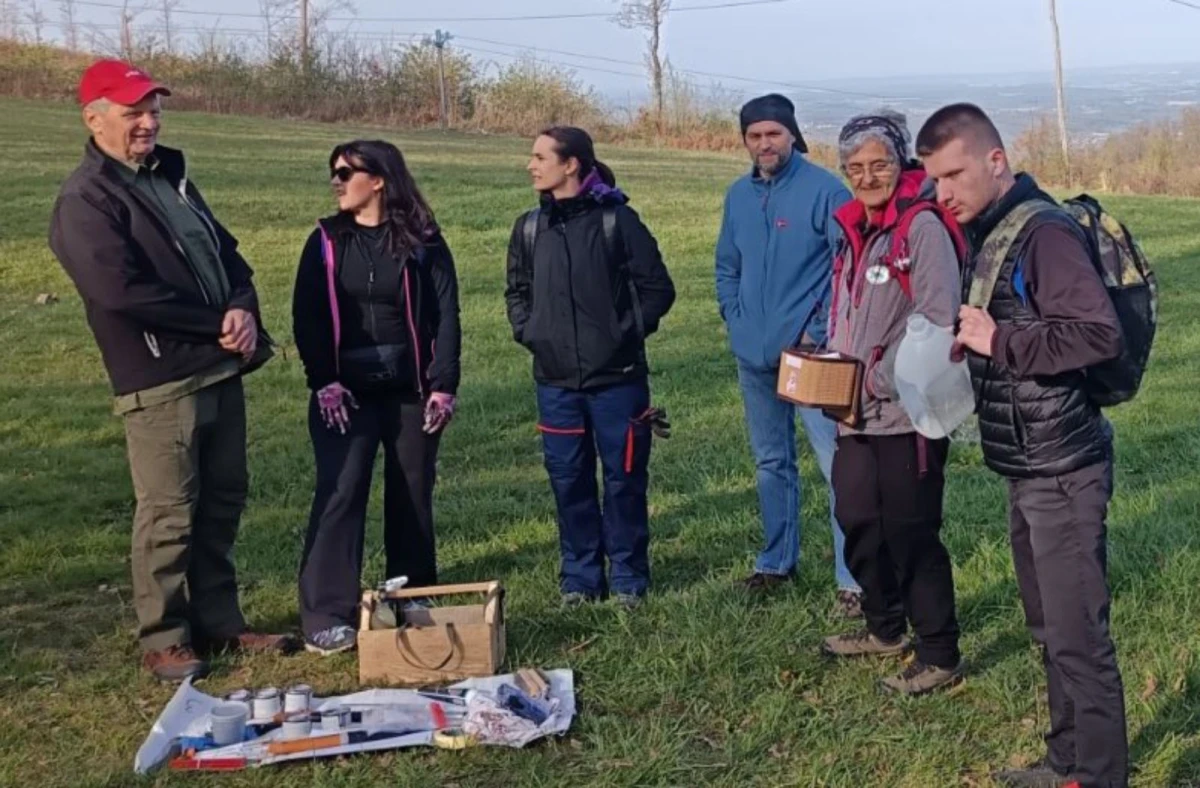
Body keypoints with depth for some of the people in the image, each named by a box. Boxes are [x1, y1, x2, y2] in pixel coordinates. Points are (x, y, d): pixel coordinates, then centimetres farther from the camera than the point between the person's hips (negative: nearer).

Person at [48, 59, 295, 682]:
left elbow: (225, 251, 16)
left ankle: (219, 622, 25)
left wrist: (245, 312, -6)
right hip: (159, 383, -8)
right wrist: (218, 323, -15)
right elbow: (122, 291, -21)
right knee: (169, 514, -2)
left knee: (222, 503, 13)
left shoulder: (170, 175, 16)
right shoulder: (85, 200, -10)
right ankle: (163, 639, 12)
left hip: (221, 369, 8)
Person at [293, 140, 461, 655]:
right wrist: (323, 382, -10)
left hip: (410, 391, 0)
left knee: (412, 497, 8)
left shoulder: (422, 242, 1)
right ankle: (327, 617, -8)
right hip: (345, 393, 0)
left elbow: (445, 316, -2)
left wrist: (443, 386, -9)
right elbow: (306, 317, 1)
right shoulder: (326, 242, 5)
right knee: (340, 494, -9)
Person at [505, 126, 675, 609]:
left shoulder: (617, 220, -7)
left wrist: (627, 333, -8)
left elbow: (657, 288, -3)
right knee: (568, 479, 9)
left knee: (624, 477, 6)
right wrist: (526, 331, 5)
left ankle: (627, 574, 20)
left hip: (617, 377, -4)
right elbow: (517, 290, 20)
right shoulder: (530, 227, 6)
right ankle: (580, 573, 23)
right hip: (555, 380, 4)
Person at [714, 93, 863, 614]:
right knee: (771, 463, 18)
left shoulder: (824, 190, -10)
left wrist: (820, 330, -15)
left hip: (809, 354, -6)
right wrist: (735, 318, 5)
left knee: (839, 464, -9)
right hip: (754, 355, 6)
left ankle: (852, 578, -4)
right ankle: (777, 560, 31)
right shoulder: (738, 195, 9)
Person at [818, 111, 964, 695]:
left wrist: (879, 379, -18)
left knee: (911, 533, -2)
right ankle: (885, 628, 35)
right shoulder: (855, 229, 14)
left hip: (907, 412, -8)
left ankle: (939, 655, 10)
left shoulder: (922, 226, -12)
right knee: (859, 524, 17)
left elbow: (937, 319, -20)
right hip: (858, 414, 8)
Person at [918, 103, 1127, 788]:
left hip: (1064, 470, -10)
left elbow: (1100, 334, -27)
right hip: (1028, 470, 10)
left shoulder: (1044, 232, -17)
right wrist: (968, 340, 2)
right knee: (1049, 627, 18)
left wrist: (999, 340, -23)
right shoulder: (991, 235, 12)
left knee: (1077, 634, -2)